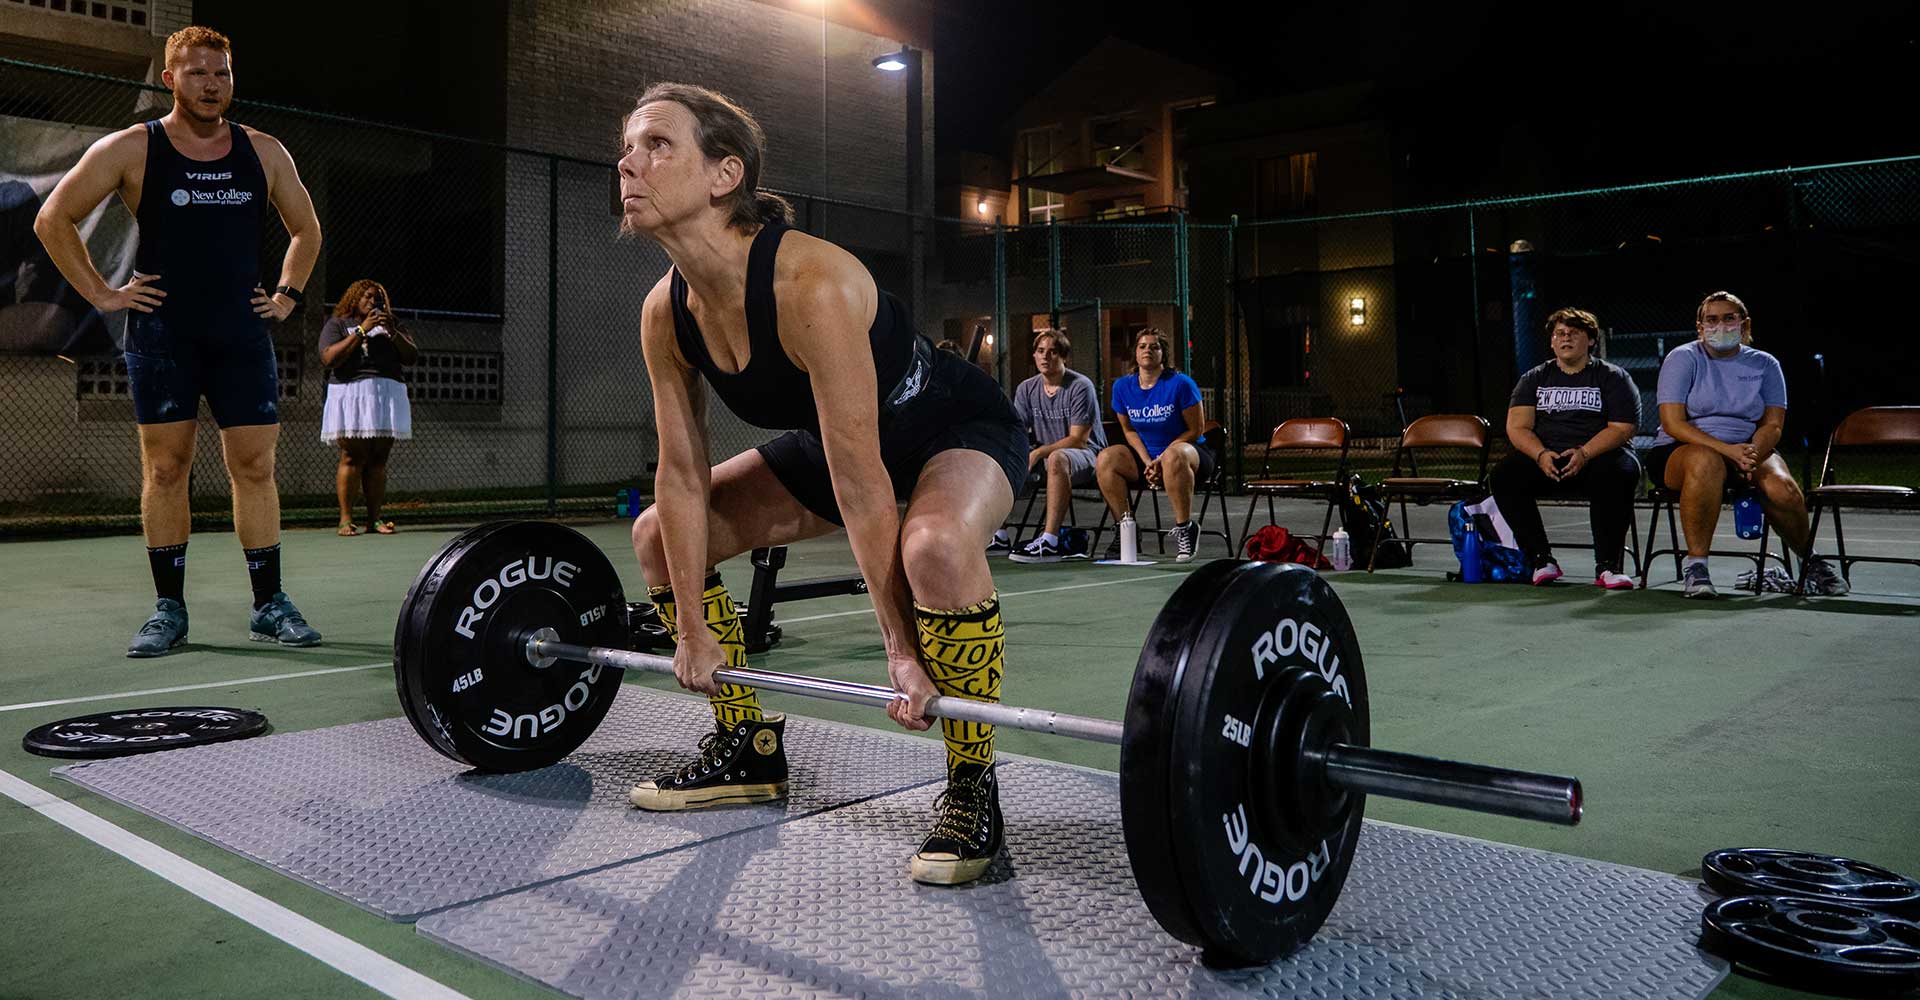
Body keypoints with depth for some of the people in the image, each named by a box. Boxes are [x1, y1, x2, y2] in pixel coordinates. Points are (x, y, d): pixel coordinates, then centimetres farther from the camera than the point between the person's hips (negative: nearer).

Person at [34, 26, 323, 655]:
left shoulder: (264, 153, 8)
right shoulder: (130, 150, 0)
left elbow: (306, 231, 21)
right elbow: (53, 220, 4)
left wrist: (287, 296, 11)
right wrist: (100, 294, -1)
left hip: (242, 336, 2)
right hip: (162, 338, -2)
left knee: (255, 468, 0)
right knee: (165, 470, 1)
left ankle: (270, 606, 7)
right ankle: (168, 610, 10)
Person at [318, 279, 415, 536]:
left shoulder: (390, 325, 23)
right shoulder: (337, 324, 12)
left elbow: (411, 356, 10)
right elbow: (330, 358, -6)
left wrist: (392, 332, -5)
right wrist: (362, 330, -8)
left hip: (388, 397, 3)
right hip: (351, 395, -3)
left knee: (378, 459, -2)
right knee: (352, 458, -10)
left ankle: (374, 519, -4)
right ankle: (346, 519, -10)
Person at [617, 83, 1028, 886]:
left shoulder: (811, 285, -36)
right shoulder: (666, 313, -13)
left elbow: (859, 482, -36)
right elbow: (683, 474, -7)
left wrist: (902, 651, -31)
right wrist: (693, 631, -4)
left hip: (961, 430, -7)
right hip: (837, 440, 8)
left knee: (936, 546, -40)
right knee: (659, 535, 5)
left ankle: (972, 787, -17)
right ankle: (749, 749, 17)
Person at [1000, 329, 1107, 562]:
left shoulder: (1081, 386, -12)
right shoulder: (1026, 389, 7)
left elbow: (1078, 440, -16)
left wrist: (1038, 452, -24)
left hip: (1086, 454, -7)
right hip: (1044, 456, 7)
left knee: (1057, 459, -39)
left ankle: (1050, 542, -46)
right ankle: (999, 534, -8)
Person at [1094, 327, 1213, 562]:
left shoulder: (1180, 383, -12)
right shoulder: (1122, 386, 2)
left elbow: (1195, 430, -10)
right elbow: (1129, 430, 9)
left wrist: (1161, 460, -16)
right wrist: (1148, 462, -8)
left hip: (1191, 453, -5)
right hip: (1146, 456, 5)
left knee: (1173, 456, -40)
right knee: (1106, 459, -20)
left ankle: (1185, 528, -27)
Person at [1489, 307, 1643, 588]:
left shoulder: (1614, 377, 10)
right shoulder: (1535, 379, 16)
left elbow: (1622, 428, -3)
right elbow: (1517, 427, 3)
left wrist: (1584, 454, -22)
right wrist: (1541, 455, -18)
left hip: (1598, 457, -2)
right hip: (1544, 457, 2)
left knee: (1619, 475, -36)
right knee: (1504, 476, -27)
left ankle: (1607, 566, -29)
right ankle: (1541, 560, -21)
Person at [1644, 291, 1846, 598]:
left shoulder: (1764, 364, 9)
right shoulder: (1683, 358, -2)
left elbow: (1773, 425, 2)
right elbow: (1673, 423, -12)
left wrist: (1752, 455, -21)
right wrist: (1727, 449, -24)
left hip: (1749, 449, 3)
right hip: (1678, 452, -3)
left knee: (1782, 489, -28)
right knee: (1707, 462, -40)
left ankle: (1810, 561, 2)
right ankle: (1695, 563, -33)